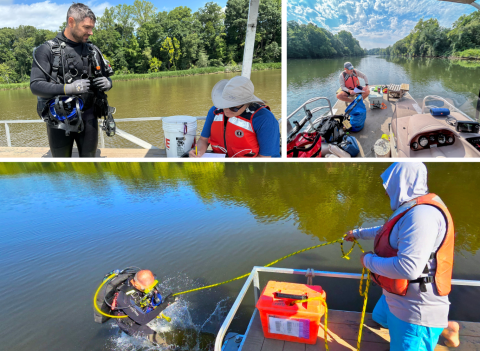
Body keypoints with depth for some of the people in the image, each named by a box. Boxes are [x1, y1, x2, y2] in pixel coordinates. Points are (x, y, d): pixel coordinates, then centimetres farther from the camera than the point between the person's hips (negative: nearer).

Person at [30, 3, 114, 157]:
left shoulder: (93, 50, 7)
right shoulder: (47, 50, -5)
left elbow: (107, 78, 16)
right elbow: (35, 85, -11)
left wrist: (107, 83, -9)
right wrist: (68, 88, -24)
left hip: (88, 118, 3)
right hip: (59, 120, -3)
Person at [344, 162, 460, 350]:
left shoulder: (421, 213, -28)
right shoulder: (411, 209, 5)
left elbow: (408, 268, -35)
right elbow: (387, 231, 25)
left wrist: (369, 260, -19)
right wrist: (358, 233, 34)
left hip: (414, 307, -10)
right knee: (380, 317, 31)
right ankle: (444, 328, 36)